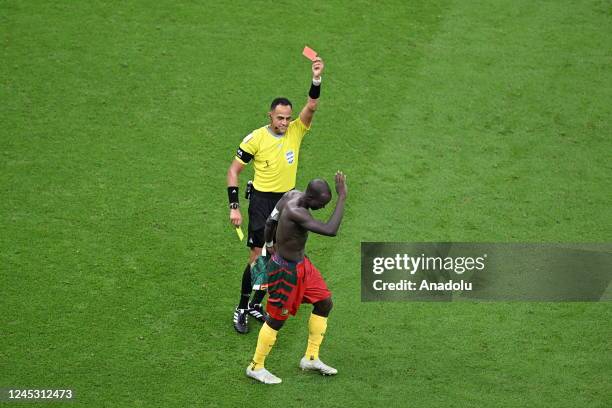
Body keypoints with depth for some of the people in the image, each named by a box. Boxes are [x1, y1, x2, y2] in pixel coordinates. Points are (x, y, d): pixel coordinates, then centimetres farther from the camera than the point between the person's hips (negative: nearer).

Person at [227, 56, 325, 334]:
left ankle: (256, 305, 25)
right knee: (258, 257, -7)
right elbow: (233, 170, -6)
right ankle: (241, 309, 6)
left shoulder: (296, 131, -3)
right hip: (262, 201, -4)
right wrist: (234, 207, -11)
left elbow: (311, 107, -20)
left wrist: (316, 80, -37)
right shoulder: (256, 138, -11)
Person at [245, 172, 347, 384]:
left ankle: (311, 358, 32)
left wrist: (269, 244, 25)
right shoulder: (295, 213, -36)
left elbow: (270, 221, 8)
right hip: (285, 270, -10)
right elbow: (330, 230, -43)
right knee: (277, 319, 7)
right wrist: (342, 197, -38)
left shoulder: (293, 195, -7)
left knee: (324, 303, 17)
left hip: (301, 263, 10)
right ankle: (256, 367, 28)